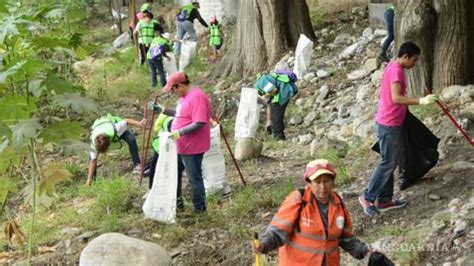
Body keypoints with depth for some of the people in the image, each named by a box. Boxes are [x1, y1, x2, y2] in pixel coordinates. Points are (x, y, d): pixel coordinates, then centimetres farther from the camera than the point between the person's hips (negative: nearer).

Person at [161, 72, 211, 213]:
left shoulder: (196, 97, -23)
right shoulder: (185, 96, 9)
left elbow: (199, 123, -29)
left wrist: (180, 132, -33)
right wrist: (165, 110, 13)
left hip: (192, 148, -10)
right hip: (181, 146, 11)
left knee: (194, 178, 2)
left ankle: (200, 209, 16)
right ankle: (176, 201, 36)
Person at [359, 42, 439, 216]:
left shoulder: (393, 67, 11)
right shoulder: (396, 71, -20)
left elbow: (381, 94, 21)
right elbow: (396, 98, -32)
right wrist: (421, 101, -37)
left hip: (392, 123, 10)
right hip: (389, 125, -10)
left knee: (392, 162, 15)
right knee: (388, 163, -2)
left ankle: (385, 199, 21)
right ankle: (368, 197, 6)